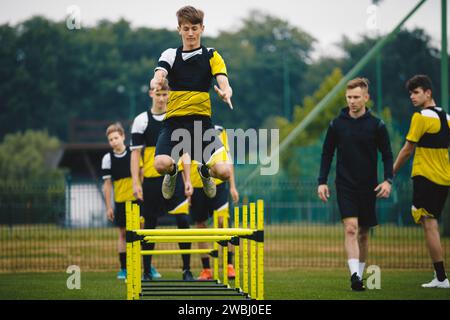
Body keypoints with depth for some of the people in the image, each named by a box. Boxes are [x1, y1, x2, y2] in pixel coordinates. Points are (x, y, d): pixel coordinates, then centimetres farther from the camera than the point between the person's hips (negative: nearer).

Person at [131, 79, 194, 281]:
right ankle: (147, 270, 14)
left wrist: (188, 180, 5)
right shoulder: (141, 121, 1)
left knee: (183, 221, -10)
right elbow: (135, 153, 0)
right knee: (149, 225, 5)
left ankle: (187, 269, -6)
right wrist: (135, 183, -7)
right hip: (151, 180, -1)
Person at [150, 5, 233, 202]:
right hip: (174, 120, 0)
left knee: (224, 172, -19)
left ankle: (204, 171, 22)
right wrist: (156, 83, -37)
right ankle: (172, 172, 13)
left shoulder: (212, 56, 8)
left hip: (202, 120, 0)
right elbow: (159, 76, -11)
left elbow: (223, 82, -7)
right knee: (161, 164, -29)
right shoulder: (170, 55, 8)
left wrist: (226, 93, -33)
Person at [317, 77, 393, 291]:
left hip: (368, 187, 1)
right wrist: (322, 181, 2)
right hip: (345, 185, -1)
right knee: (350, 228, -17)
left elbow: (387, 155, 2)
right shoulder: (337, 125, 1)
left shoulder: (376, 125, -1)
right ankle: (354, 275, -25)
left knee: (364, 233, 9)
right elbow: (327, 154, 8)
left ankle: (360, 275, 22)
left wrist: (387, 180, -11)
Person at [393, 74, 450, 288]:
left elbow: (407, 150, -9)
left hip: (426, 177, -8)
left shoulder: (421, 117, -11)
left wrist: (391, 173, 2)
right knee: (432, 224, 13)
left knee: (429, 225, -7)